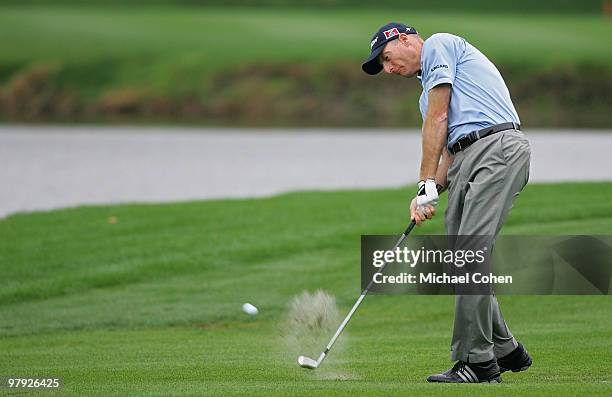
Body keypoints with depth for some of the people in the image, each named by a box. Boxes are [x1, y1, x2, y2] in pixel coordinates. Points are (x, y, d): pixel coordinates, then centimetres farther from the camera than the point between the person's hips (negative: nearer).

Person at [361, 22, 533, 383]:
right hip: (468, 158, 10)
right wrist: (432, 192, 4)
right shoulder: (431, 80, 31)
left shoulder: (438, 45, 4)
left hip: (498, 147, -10)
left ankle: (478, 362, -18)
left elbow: (437, 119, -4)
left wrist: (426, 186, -4)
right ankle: (505, 350, 14)